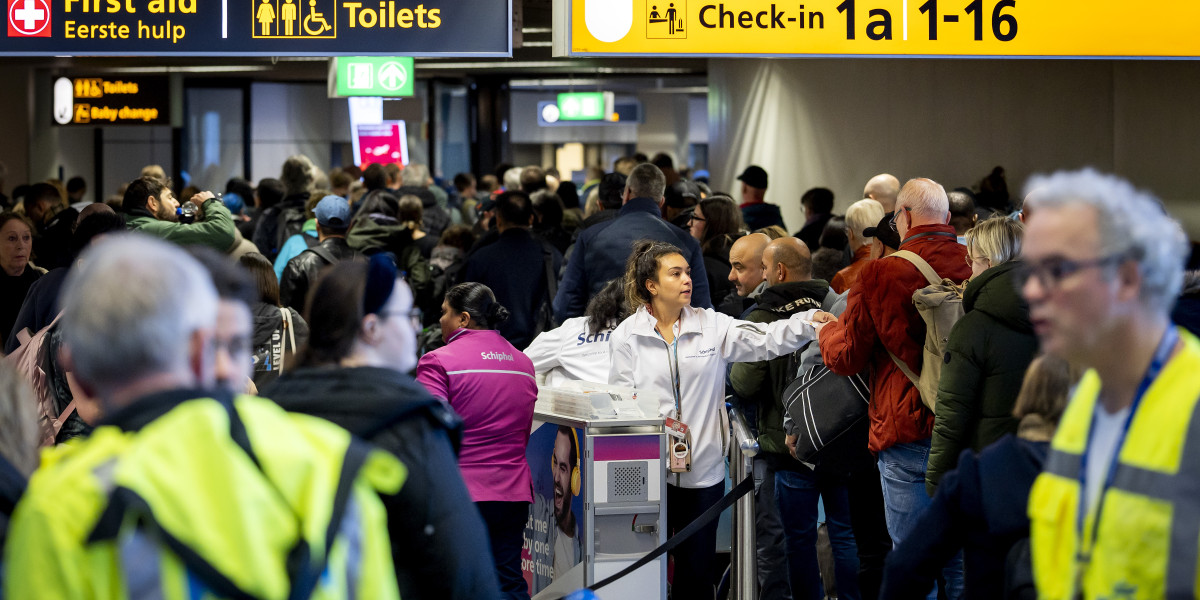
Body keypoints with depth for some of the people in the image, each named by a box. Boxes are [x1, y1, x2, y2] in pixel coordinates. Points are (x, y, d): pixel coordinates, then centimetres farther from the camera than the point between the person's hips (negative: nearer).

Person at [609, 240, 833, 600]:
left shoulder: (711, 326, 4)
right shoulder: (628, 335, 2)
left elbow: (765, 341, -6)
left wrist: (808, 322, -21)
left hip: (704, 470, 2)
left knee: (697, 570, 8)